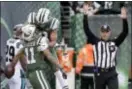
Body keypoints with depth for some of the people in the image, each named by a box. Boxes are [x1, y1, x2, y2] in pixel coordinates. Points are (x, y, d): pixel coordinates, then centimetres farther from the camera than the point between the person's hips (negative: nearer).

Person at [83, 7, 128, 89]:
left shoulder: (115, 43, 6)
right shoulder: (96, 42, 4)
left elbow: (125, 32, -2)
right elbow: (87, 30, -2)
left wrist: (124, 19, -15)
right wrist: (85, 16, -10)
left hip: (112, 73, 0)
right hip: (99, 73, 0)